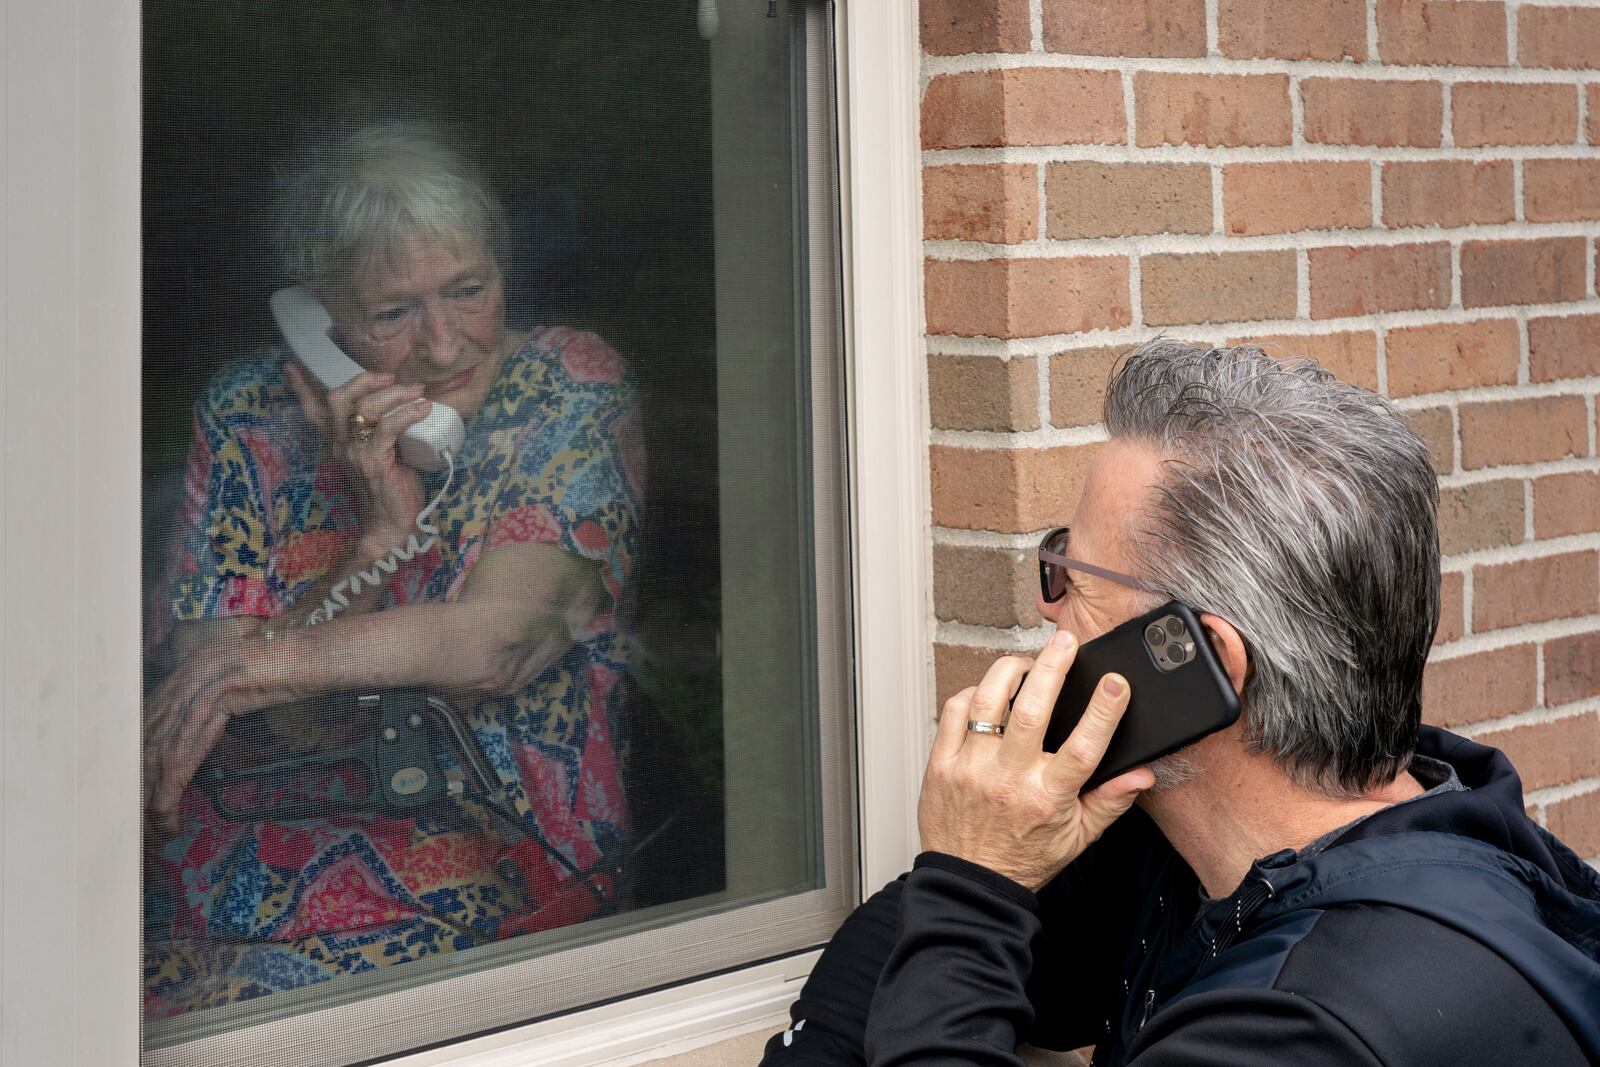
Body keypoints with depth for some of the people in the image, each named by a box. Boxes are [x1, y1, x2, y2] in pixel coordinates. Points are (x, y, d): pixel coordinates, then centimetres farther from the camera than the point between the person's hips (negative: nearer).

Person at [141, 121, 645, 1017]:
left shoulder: (572, 392, -2)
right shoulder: (254, 416, 3)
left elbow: (496, 641, -13)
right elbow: (205, 713, -4)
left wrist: (262, 661, -10)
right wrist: (379, 536, -15)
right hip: (243, 868, 3)